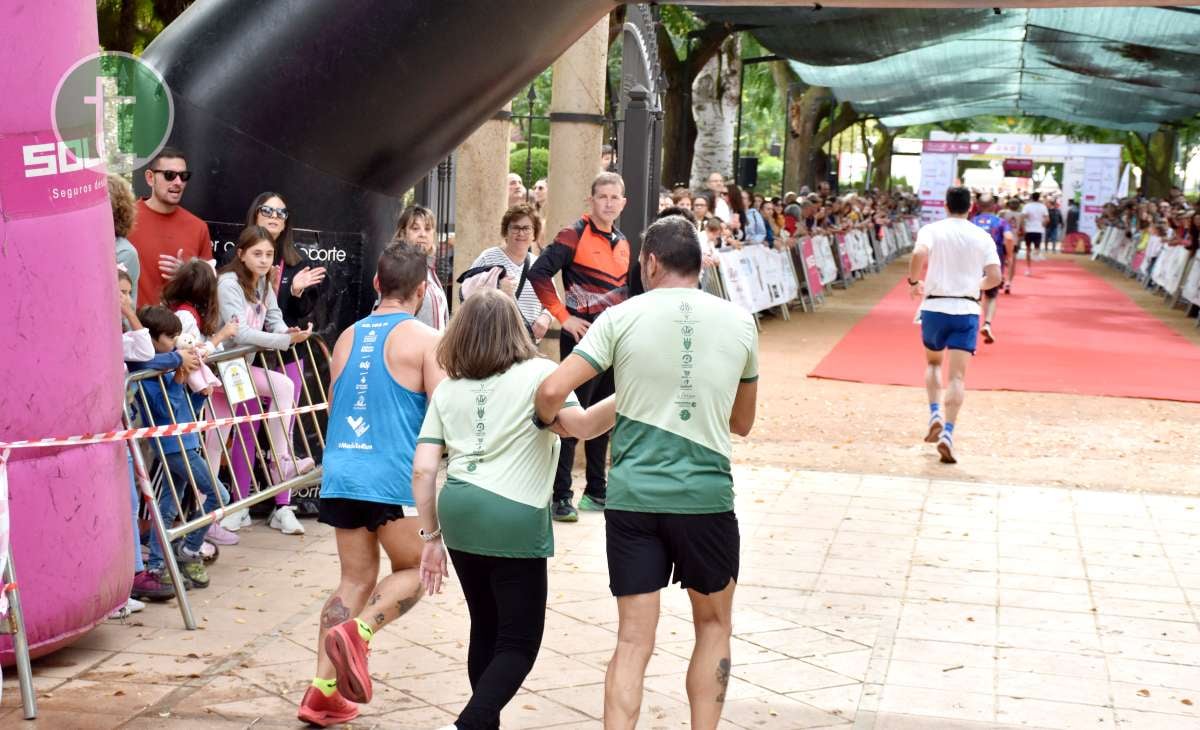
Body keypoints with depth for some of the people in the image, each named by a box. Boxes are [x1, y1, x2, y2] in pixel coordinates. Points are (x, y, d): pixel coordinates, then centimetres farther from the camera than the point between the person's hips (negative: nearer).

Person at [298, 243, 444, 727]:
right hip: (396, 475, -5)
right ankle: (358, 632, -13)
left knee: (356, 578, 13)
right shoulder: (426, 340, -4)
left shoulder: (348, 337, 14)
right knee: (412, 568, 13)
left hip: (341, 473, 5)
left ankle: (324, 689, 6)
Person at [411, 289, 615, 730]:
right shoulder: (539, 373, 2)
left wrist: (432, 536, 13)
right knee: (519, 644, 3)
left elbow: (423, 470, 6)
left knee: (486, 629, 20)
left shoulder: (447, 389, 13)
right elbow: (580, 425, -15)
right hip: (514, 519, -5)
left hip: (458, 513, 5)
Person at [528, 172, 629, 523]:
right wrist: (563, 317, -16)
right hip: (583, 336, -7)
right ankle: (560, 496, 0)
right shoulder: (575, 235, -10)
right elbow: (538, 273, -18)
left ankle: (596, 491, 24)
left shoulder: (622, 243, 13)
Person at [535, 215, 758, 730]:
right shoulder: (739, 322, 4)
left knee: (633, 640, 6)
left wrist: (549, 421, 13)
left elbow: (552, 391, -8)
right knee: (714, 625, 20)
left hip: (632, 495, 0)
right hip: (705, 494, 1)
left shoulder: (622, 317, -2)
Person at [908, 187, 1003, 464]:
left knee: (933, 363, 25)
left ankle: (935, 414, 7)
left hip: (934, 306, 0)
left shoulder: (931, 230, 0)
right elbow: (995, 277, -1)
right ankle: (947, 433, -17)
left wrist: (914, 281, -3)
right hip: (967, 310, 0)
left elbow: (919, 254, -20)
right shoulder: (983, 237, 5)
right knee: (957, 375, -3)